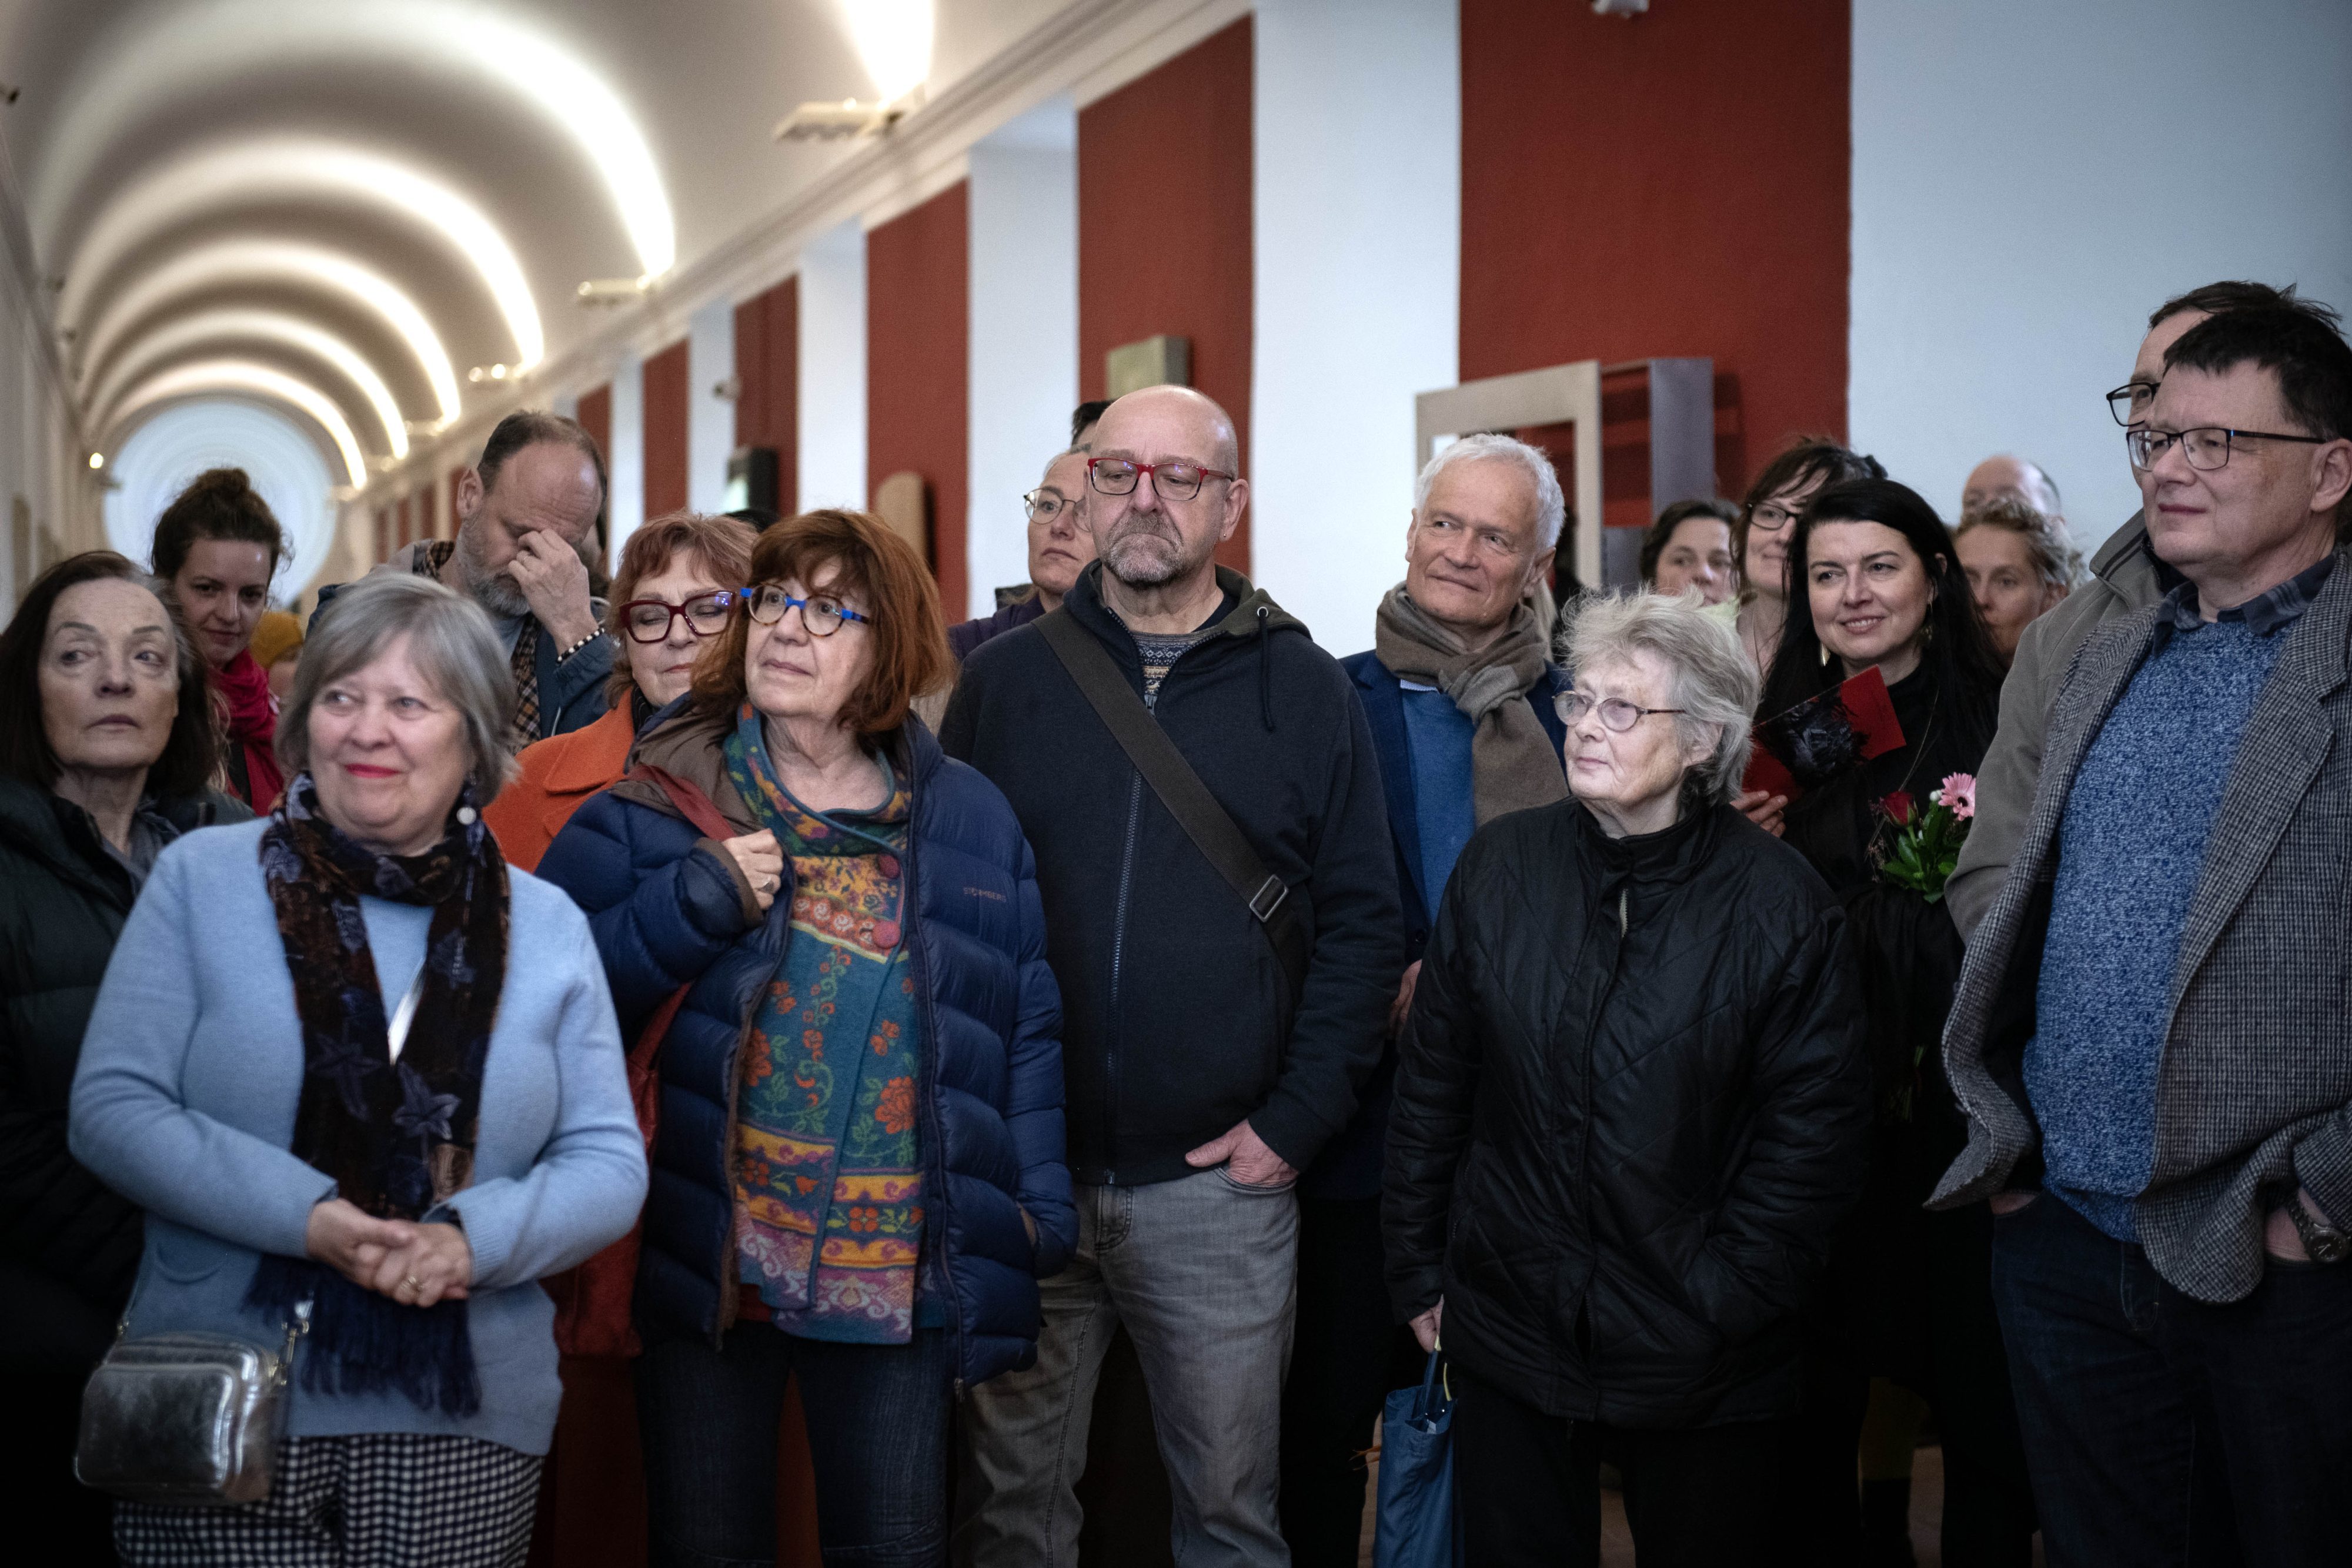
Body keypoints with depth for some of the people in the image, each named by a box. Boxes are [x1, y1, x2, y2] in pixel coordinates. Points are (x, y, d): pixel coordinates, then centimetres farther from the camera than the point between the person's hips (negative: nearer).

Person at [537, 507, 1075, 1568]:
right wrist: (695, 902, -16)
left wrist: (1040, 1214, 1)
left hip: (903, 1279, 1)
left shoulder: (971, 822, 6)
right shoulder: (658, 808, 1)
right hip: (710, 1269, -1)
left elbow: (1029, 1031, 8)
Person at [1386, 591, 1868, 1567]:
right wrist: (1418, 1271, 5)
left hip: (1703, 1360, -2)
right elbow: (1432, 1079, 5)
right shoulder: (1501, 866, 0)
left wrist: (1729, 1295, -10)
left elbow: (1816, 1123, -6)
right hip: (1507, 1335, 2)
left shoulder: (1778, 902, -8)